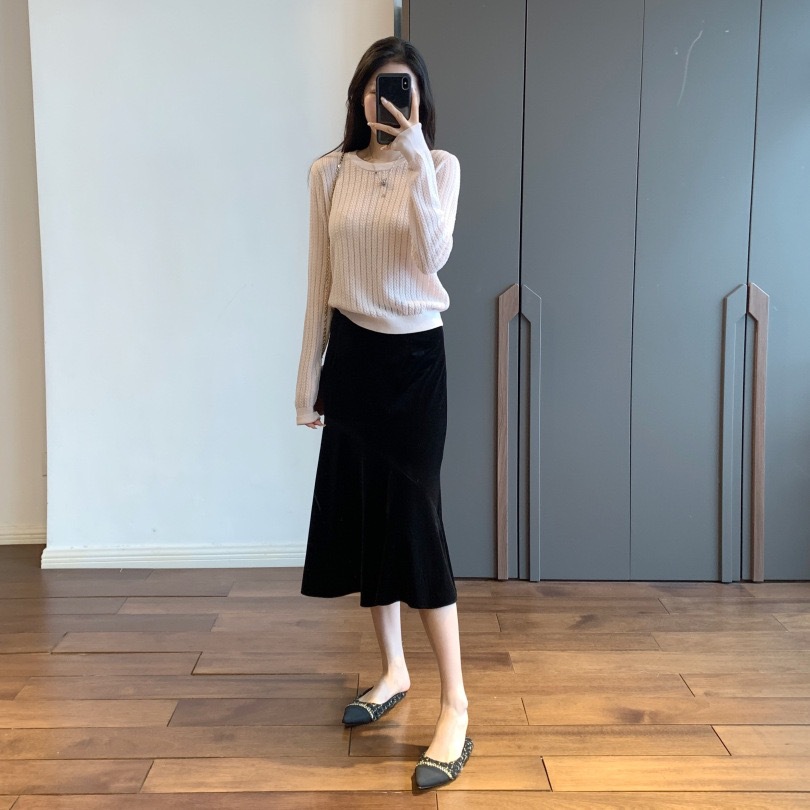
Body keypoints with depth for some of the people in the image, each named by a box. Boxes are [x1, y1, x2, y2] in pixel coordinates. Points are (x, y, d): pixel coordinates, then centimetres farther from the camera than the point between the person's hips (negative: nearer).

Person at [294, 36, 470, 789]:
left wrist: (414, 153, -22)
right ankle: (393, 671, 27)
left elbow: (432, 256, -20)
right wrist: (308, 376, 7)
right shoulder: (330, 172, 5)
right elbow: (321, 282, 7)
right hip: (352, 355, 3)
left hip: (414, 357, -3)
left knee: (413, 517, -8)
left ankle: (455, 707, 0)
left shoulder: (440, 166, -2)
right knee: (360, 513, 7)